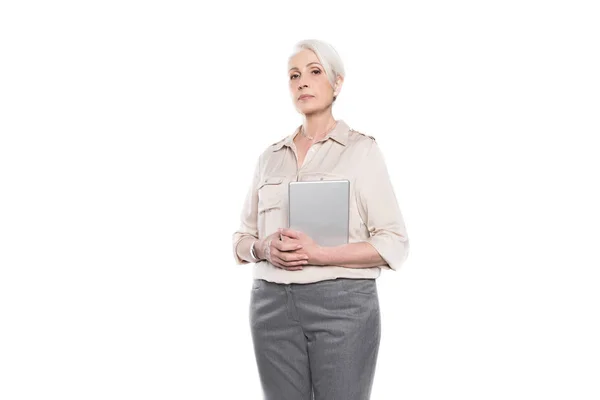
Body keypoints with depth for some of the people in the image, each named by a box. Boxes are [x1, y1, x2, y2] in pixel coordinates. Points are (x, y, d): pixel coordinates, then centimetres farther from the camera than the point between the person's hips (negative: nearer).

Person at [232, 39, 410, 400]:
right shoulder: (271, 157, 12)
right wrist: (265, 248, -8)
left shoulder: (362, 149, -1)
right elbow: (243, 238, 15)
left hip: (342, 304, -4)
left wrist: (318, 254, -17)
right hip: (273, 305, 4)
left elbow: (394, 244, -6)